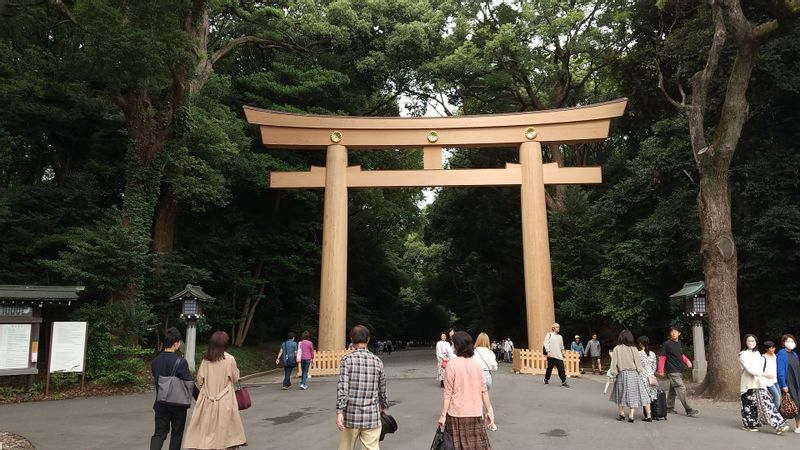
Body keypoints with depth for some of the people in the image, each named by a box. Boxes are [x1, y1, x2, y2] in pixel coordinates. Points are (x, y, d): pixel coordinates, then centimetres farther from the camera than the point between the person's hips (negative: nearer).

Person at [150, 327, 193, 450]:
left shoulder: (155, 361, -1)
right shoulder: (180, 362, -18)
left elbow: (155, 380, 9)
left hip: (161, 404, 4)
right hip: (178, 404, -4)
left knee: (159, 434, 9)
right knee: (176, 435, 12)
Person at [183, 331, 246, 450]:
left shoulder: (206, 359, -2)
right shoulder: (229, 359, -10)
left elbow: (200, 379, 3)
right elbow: (235, 379, -1)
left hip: (208, 398, 2)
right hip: (225, 400, -2)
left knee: (205, 426, 8)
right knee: (225, 426, 9)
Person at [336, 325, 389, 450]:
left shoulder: (347, 359, -5)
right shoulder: (377, 361, 3)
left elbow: (342, 387, -15)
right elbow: (382, 389, 12)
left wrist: (339, 412, -15)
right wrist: (383, 406, 28)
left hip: (351, 416, -1)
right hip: (372, 417, 1)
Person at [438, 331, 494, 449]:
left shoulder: (451, 365, -10)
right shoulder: (477, 364, 0)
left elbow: (448, 393, -9)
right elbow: (484, 390, 2)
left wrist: (443, 415, -4)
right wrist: (488, 411, 10)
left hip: (457, 414, -3)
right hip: (475, 413, 3)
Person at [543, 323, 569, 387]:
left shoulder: (560, 337, 17)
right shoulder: (549, 335, 1)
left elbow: (562, 346, 22)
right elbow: (546, 343, -6)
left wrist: (563, 353, 16)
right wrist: (548, 351, -15)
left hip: (559, 356, 4)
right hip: (551, 356, -4)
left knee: (561, 369, -5)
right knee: (549, 368, 6)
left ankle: (563, 382, -3)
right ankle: (546, 379, 25)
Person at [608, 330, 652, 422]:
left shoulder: (617, 349, -7)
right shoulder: (634, 349, -4)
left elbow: (614, 363, -7)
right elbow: (638, 362, -1)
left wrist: (613, 374, -1)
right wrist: (640, 372, 12)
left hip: (622, 374, -1)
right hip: (634, 374, 1)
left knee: (621, 394, 15)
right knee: (633, 394, 9)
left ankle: (622, 414, 20)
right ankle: (631, 415, 2)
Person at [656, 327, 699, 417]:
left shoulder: (679, 343, 9)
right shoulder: (667, 344, -12)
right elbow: (662, 357, -10)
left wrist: (687, 361, 4)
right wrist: (660, 370, -10)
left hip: (679, 370, 7)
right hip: (672, 371, -7)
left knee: (673, 389, 15)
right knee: (681, 389, -10)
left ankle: (669, 407, 27)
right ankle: (689, 410, -9)